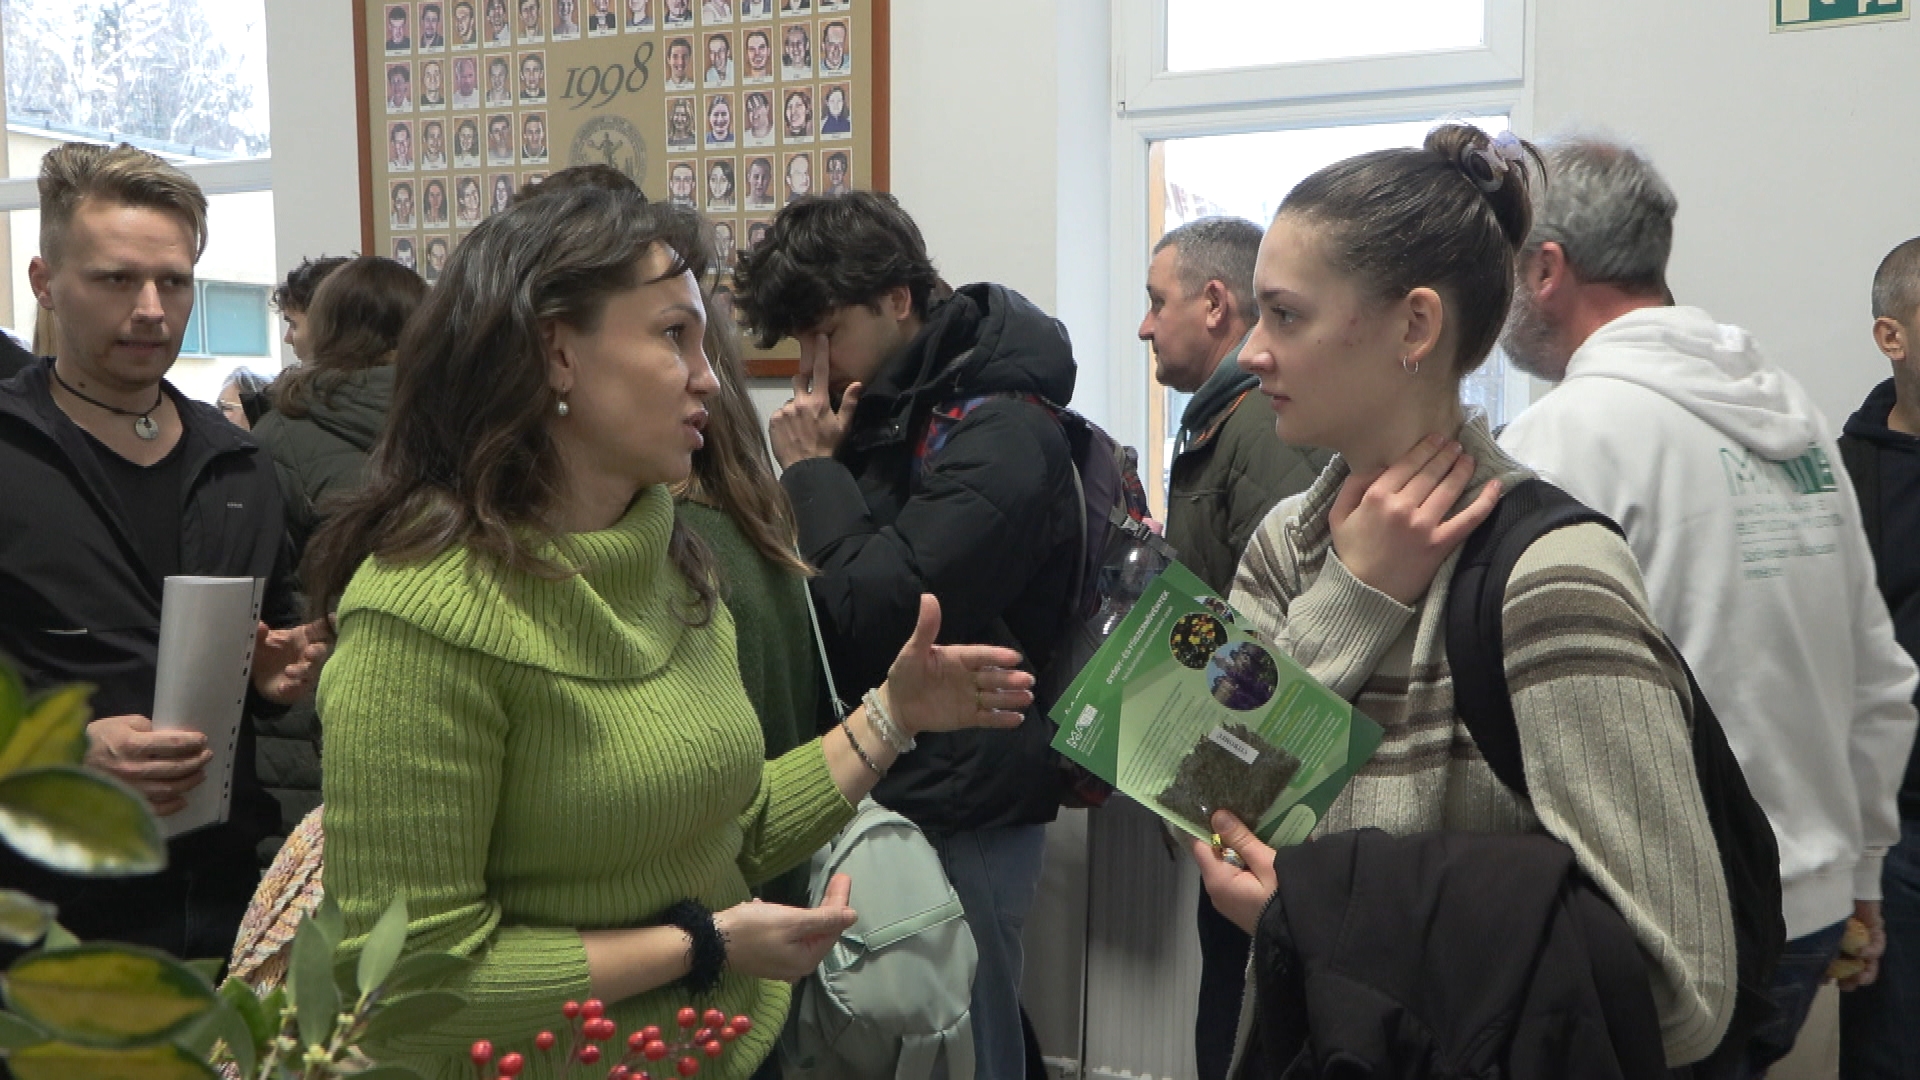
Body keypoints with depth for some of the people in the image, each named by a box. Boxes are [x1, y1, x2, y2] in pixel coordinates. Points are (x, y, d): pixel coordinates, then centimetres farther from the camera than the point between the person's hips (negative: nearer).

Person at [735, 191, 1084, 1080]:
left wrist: (812, 471, -11)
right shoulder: (886, 412, 11)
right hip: (879, 786, 8)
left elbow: (877, 615, -22)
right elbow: (809, 583, 16)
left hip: (956, 821, -8)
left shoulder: (1001, 435, -16)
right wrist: (816, 469, -1)